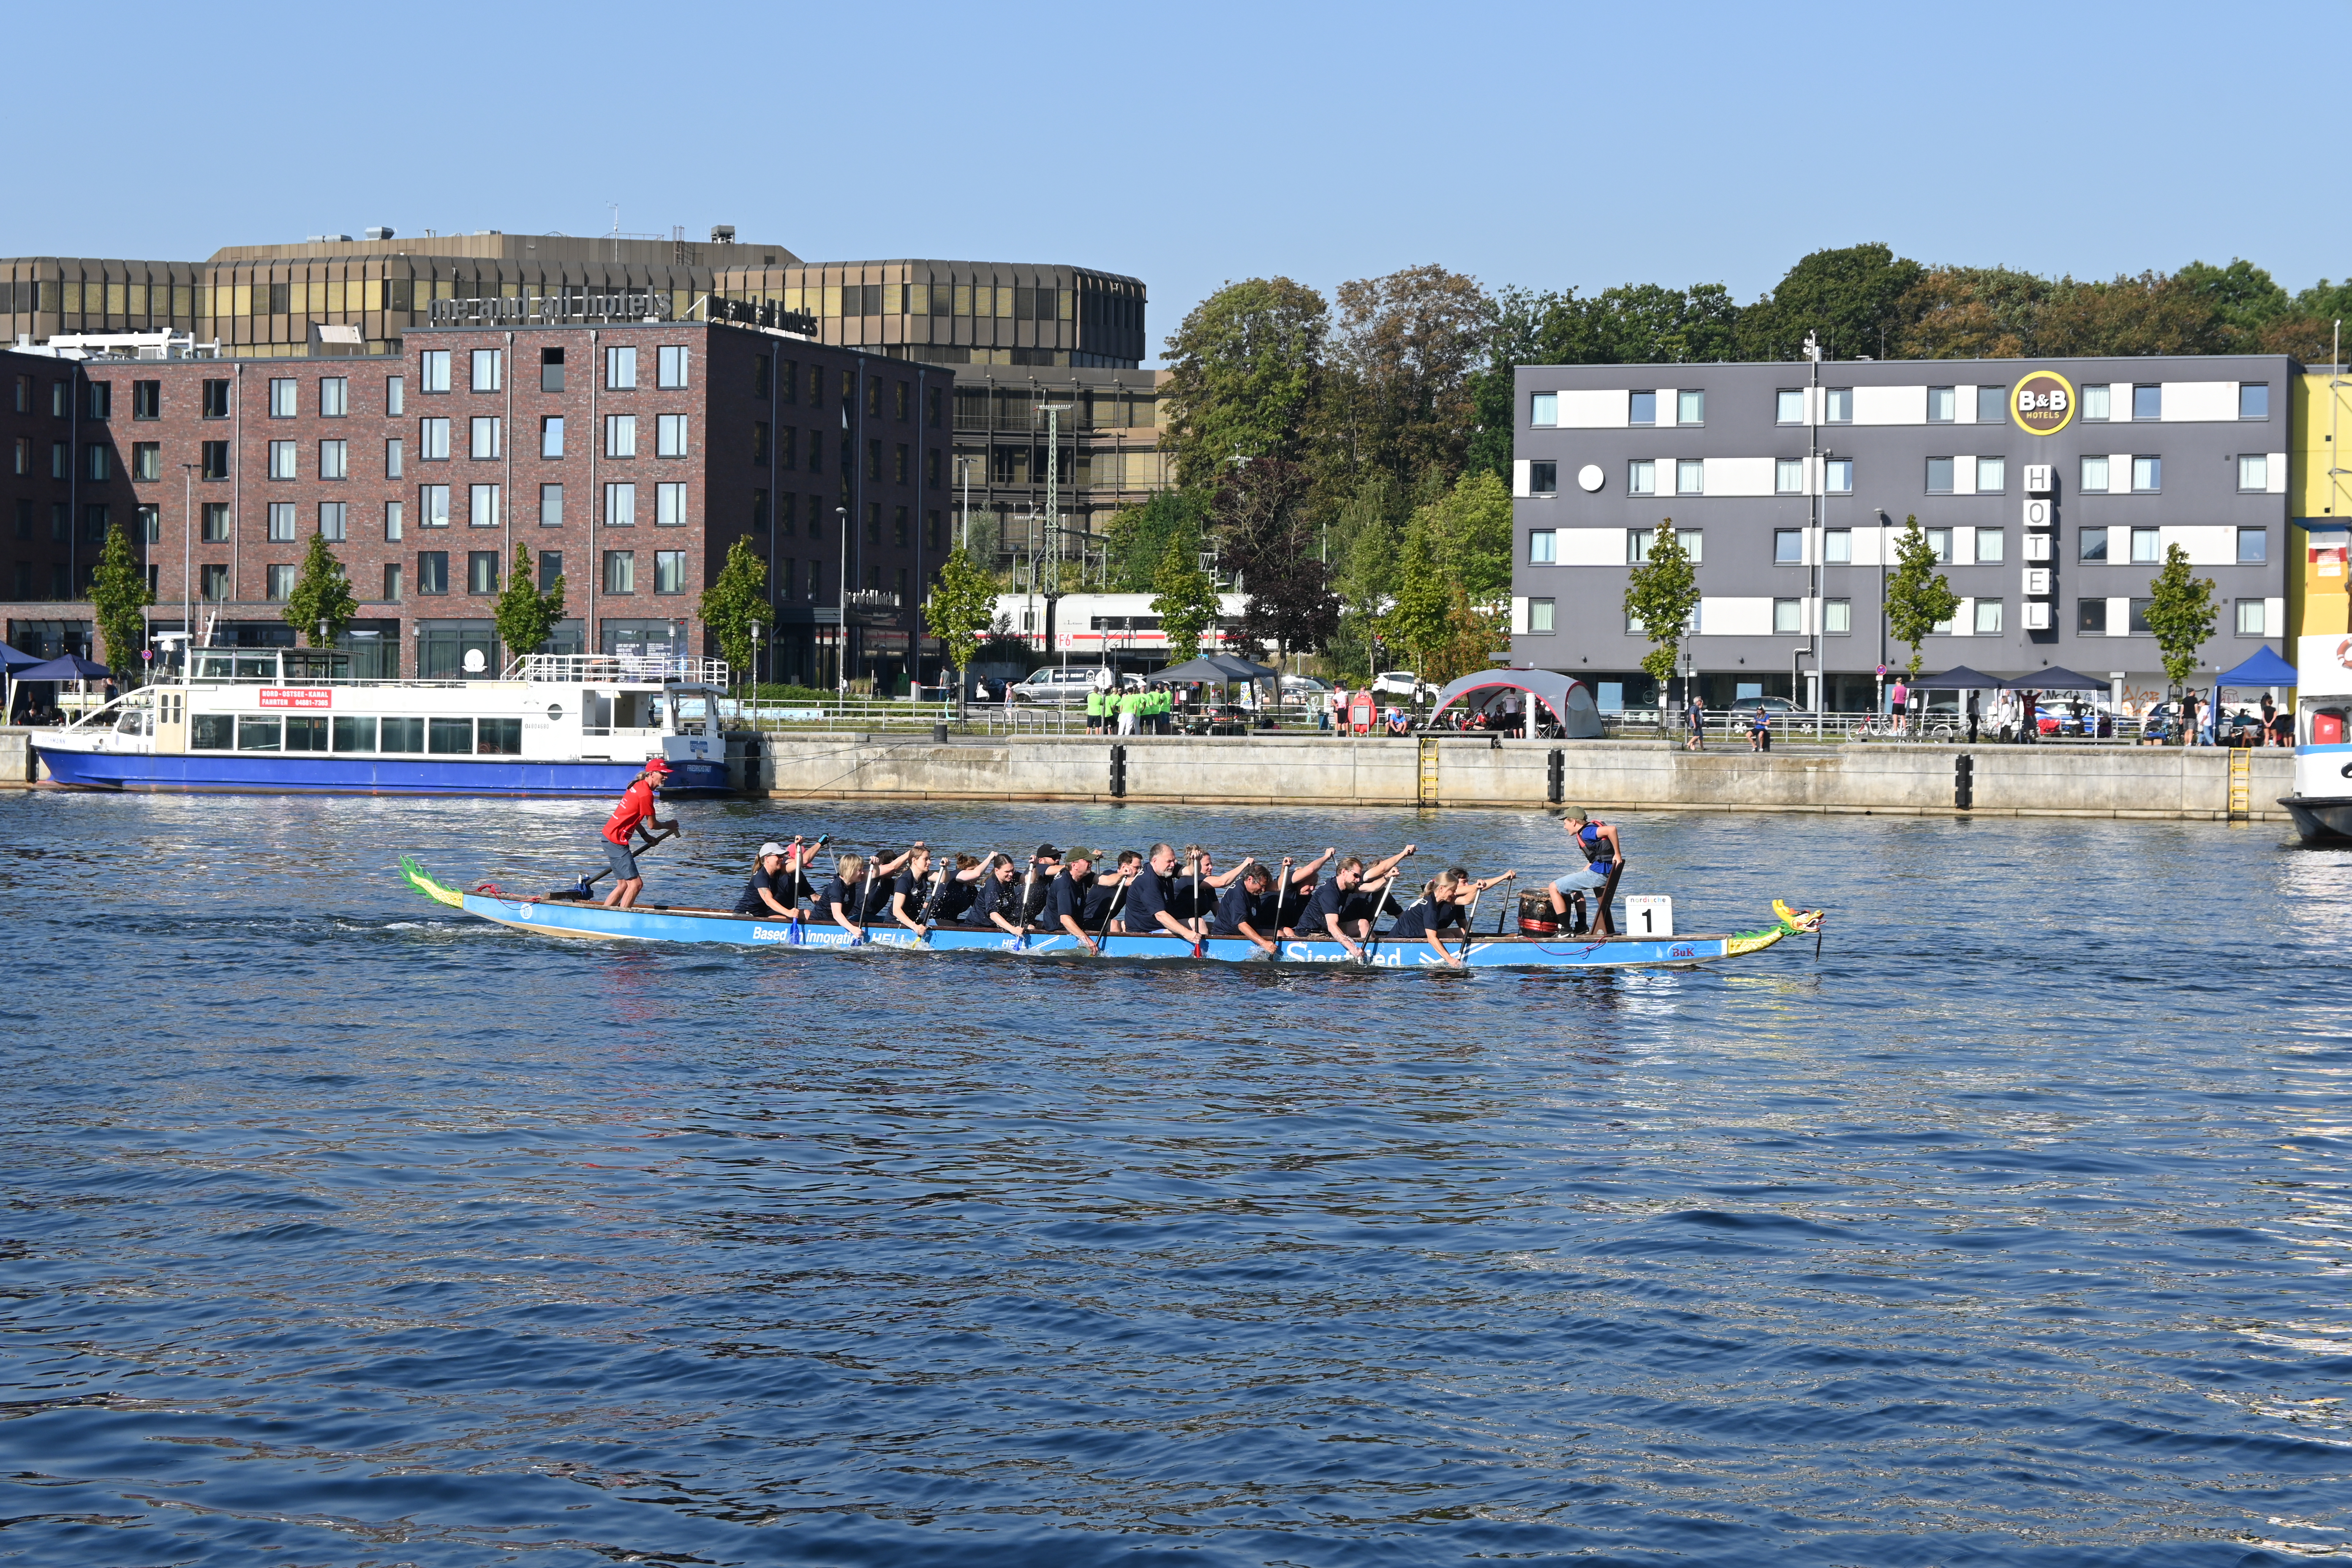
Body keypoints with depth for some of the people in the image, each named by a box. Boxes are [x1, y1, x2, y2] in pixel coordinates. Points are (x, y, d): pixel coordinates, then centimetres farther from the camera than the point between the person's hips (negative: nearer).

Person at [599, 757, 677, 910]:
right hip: (617, 841, -11)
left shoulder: (638, 787, 14)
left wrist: (645, 836, 19)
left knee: (623, 885, 16)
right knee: (636, 884, -11)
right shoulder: (646, 794, -17)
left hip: (610, 837, 11)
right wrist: (669, 826, 9)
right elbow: (652, 824, -9)